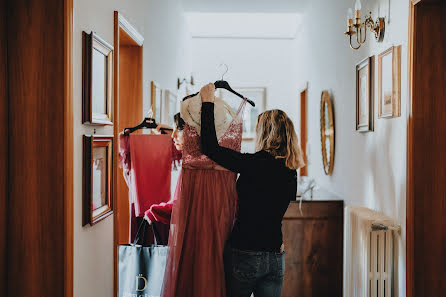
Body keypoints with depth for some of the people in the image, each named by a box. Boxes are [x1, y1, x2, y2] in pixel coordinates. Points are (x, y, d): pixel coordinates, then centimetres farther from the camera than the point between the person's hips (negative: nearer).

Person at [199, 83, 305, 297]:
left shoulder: (257, 164, -17)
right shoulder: (291, 173, 4)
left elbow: (211, 148, -17)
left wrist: (207, 103, -8)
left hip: (245, 254, -6)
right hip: (275, 257, 6)